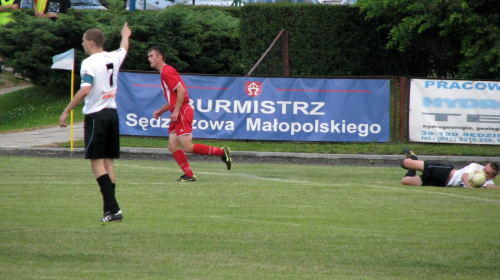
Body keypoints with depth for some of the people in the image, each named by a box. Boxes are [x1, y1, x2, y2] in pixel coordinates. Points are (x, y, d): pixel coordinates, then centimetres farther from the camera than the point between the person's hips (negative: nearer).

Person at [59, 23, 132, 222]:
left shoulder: (89, 63, -13)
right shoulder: (114, 58, 8)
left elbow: (85, 90, -24)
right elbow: (124, 49, 32)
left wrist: (66, 112, -20)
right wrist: (125, 36, 54)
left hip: (96, 115, -7)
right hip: (112, 112, 7)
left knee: (97, 162, -7)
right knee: (108, 162, 10)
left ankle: (113, 208, -17)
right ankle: (110, 209, 7)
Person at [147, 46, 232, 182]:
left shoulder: (166, 71, -10)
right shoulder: (164, 73, 21)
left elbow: (181, 90, -20)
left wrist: (176, 111, -21)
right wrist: (160, 111, 18)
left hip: (183, 112, -10)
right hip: (178, 115, 10)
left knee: (187, 147, -12)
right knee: (173, 146, 1)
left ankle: (221, 152, -5)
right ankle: (189, 175, 0)